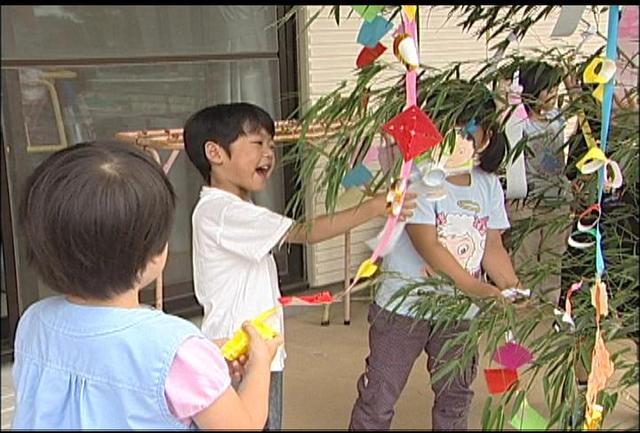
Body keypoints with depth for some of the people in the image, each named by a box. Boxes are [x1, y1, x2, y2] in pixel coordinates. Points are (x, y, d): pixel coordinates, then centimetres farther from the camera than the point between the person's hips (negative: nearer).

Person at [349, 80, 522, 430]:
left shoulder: (489, 185, 2)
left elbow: (492, 246, 4)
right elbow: (427, 245, -24)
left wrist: (514, 290, -11)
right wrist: (476, 288, -29)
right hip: (405, 306, -5)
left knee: (456, 394, 20)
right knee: (379, 395, 5)